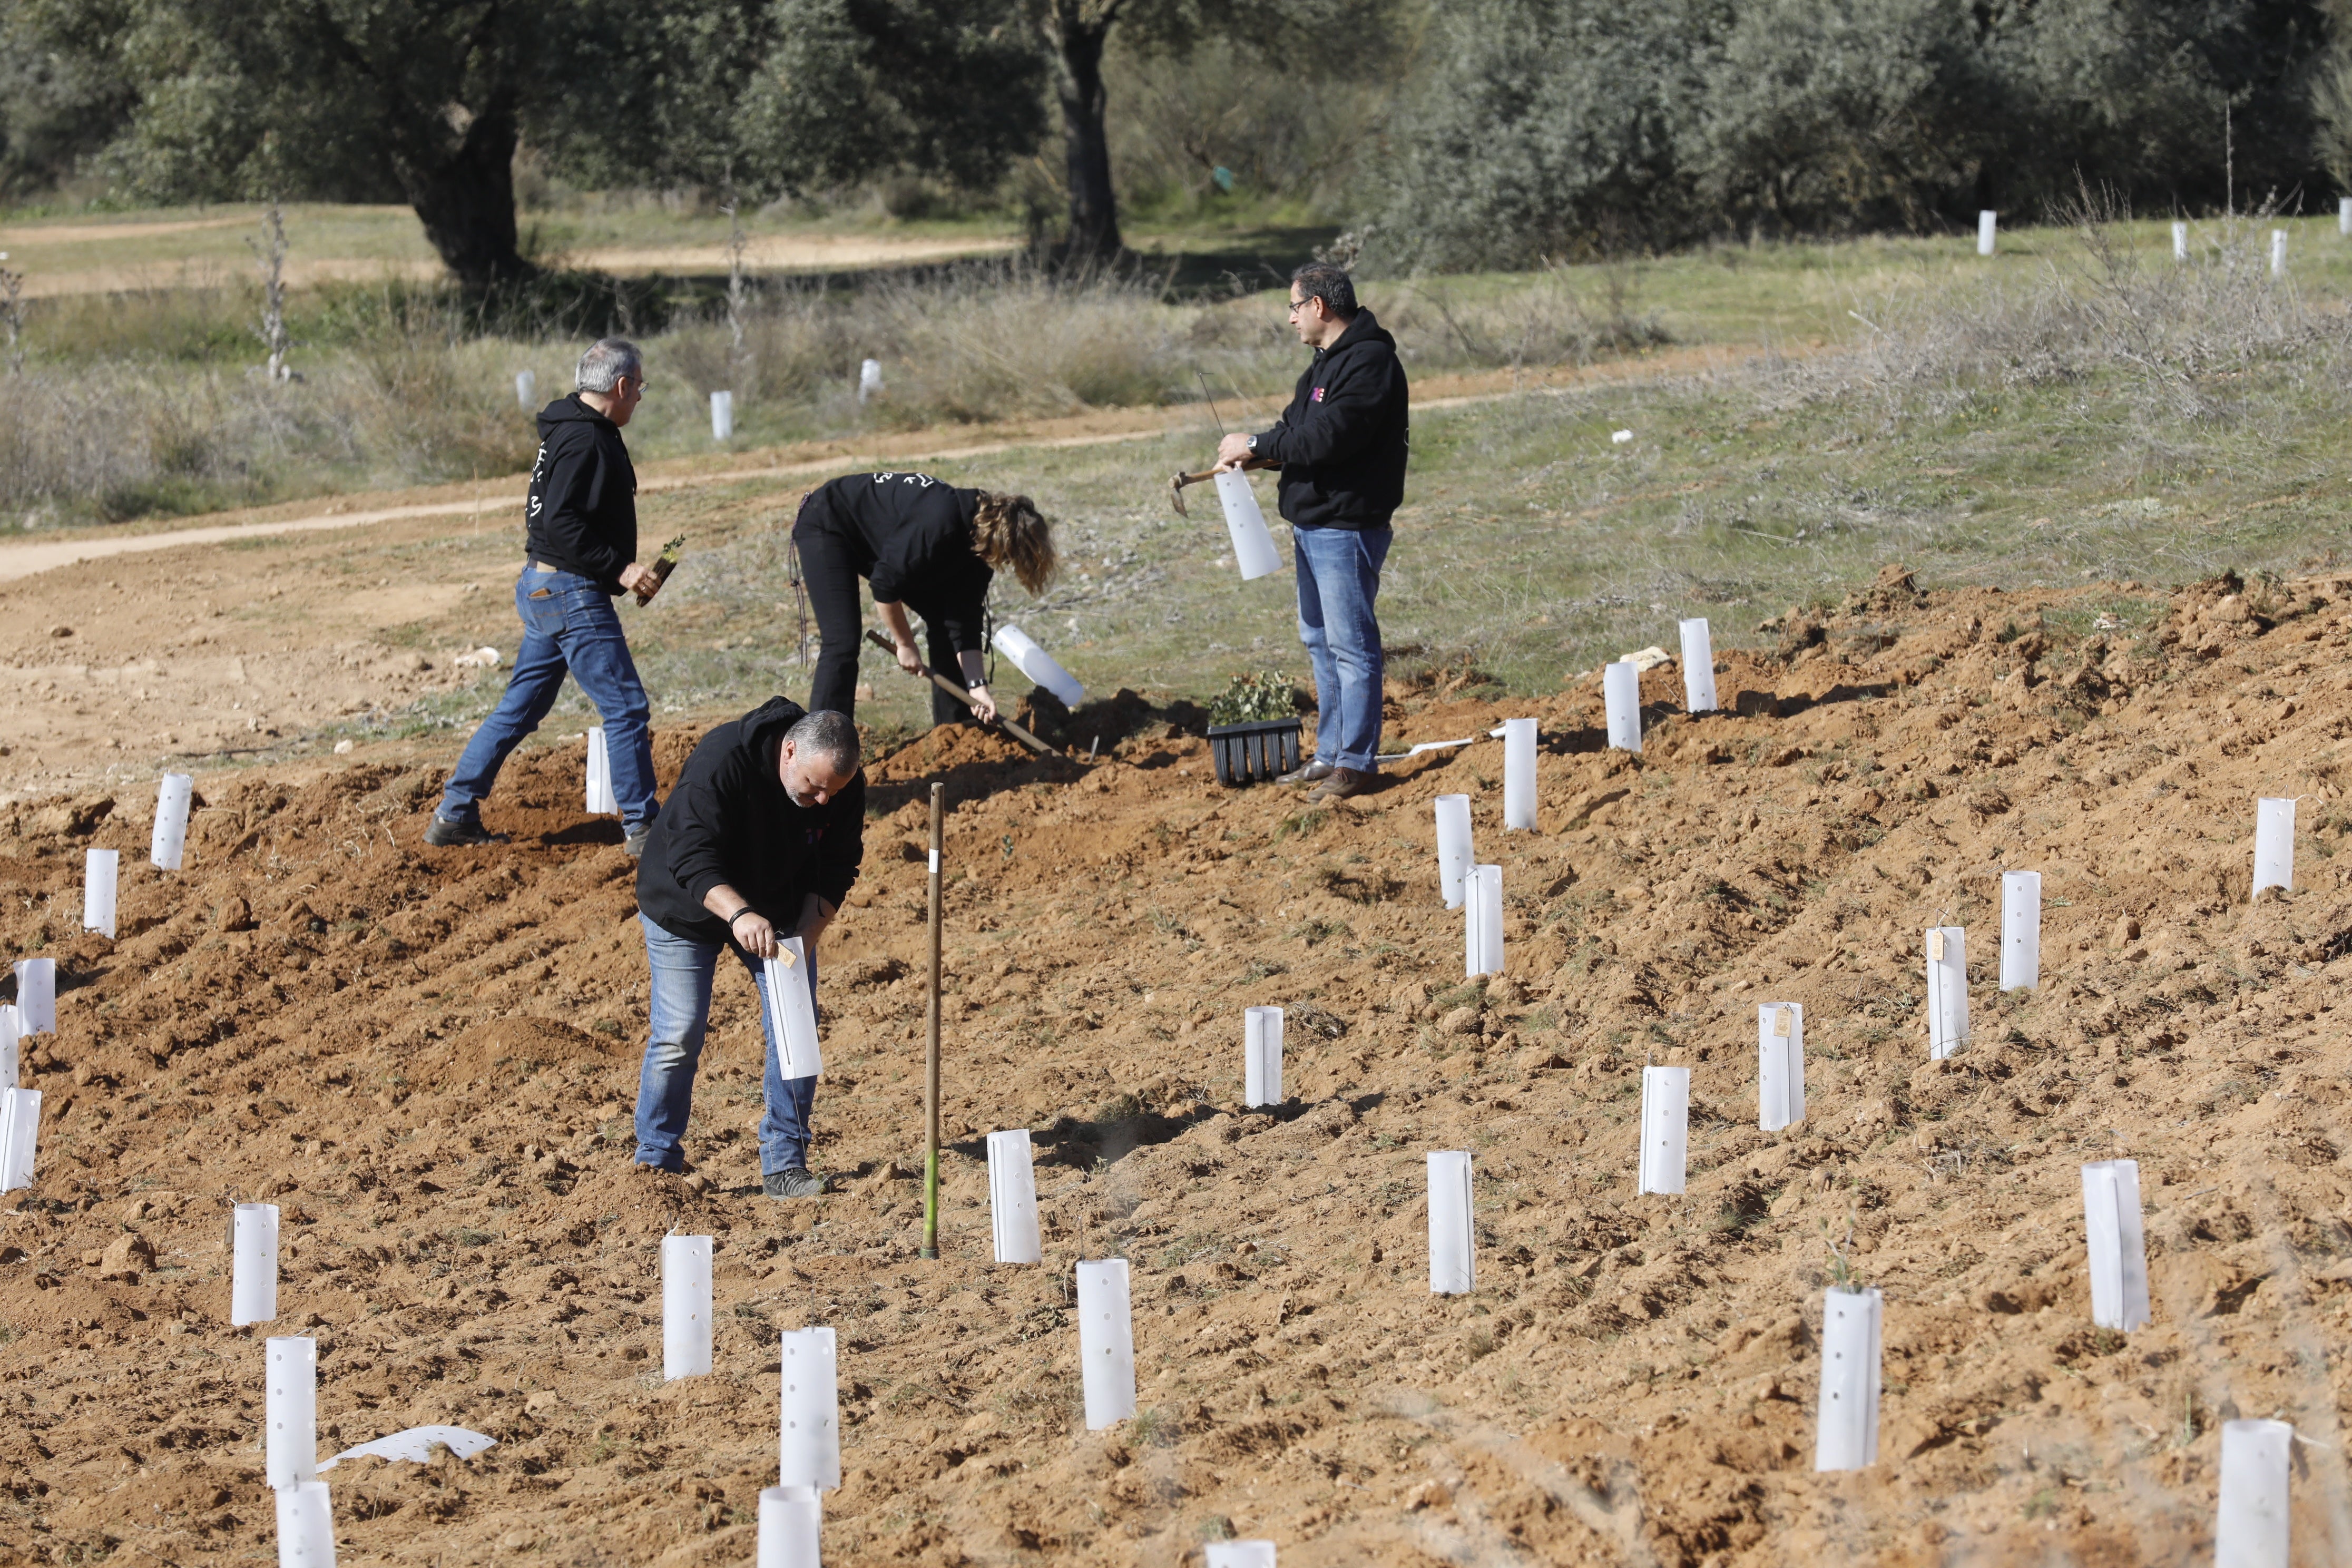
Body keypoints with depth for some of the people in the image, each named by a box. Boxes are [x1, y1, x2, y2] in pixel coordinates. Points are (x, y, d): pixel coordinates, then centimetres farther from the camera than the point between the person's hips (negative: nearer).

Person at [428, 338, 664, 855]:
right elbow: (561, 522, -26)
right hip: (574, 596, -10)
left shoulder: (570, 430, 14)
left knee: (520, 708, 15)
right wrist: (619, 568, -24)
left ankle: (454, 815, 18)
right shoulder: (586, 440, -18)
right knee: (627, 709, -5)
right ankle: (641, 827, -2)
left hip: (542, 589, 10)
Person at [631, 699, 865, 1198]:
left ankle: (785, 1166, 5)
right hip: (687, 907, -4)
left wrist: (803, 939, -25)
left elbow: (834, 873, -10)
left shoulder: (847, 787, -19)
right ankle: (656, 1162, 7)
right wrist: (738, 914, -54)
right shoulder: (722, 760, -35)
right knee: (678, 1036, -7)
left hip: (779, 912, 4)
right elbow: (691, 856, -39)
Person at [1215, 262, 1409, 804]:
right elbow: (1301, 430, 18)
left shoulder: (1369, 363, -17)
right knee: (1319, 640, 16)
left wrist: (1256, 446, -15)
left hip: (1347, 529, -11)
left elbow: (1326, 438, -24)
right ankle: (1330, 753, 24)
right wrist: (1252, 454, 0)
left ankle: (1357, 761, -3)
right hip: (1313, 527, 11)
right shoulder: (1328, 361, 17)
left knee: (1351, 644, -7)